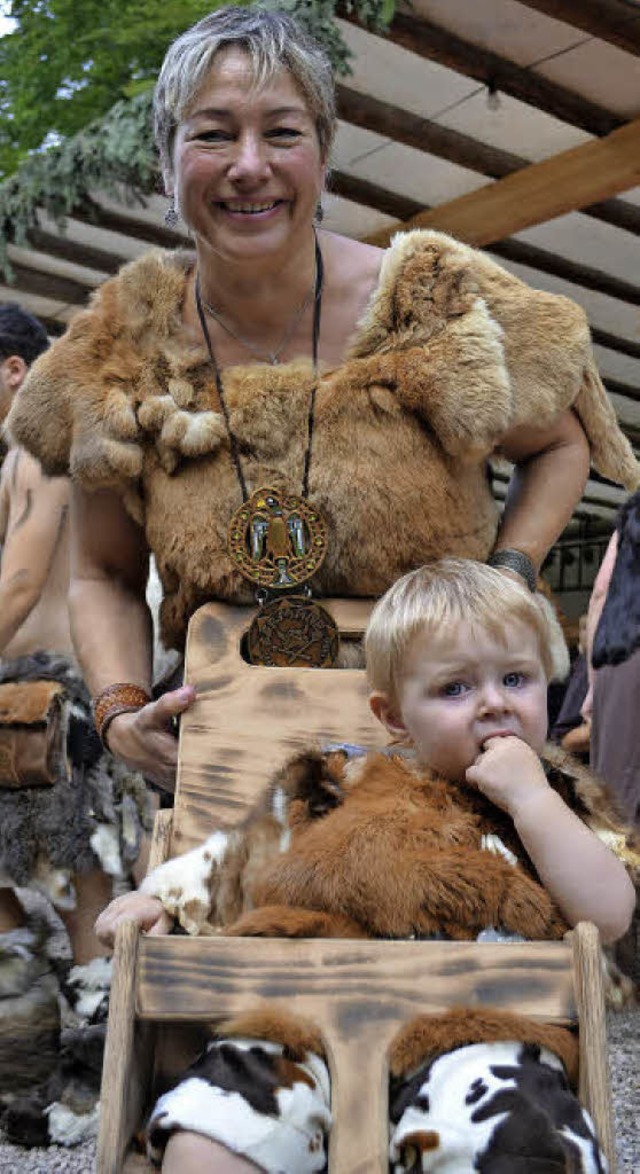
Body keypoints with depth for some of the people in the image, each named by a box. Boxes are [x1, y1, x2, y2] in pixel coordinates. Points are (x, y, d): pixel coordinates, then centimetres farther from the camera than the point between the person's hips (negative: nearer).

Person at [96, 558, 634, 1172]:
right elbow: (233, 854, 27)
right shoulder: (354, 789, 20)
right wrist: (161, 895, 10)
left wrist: (531, 798, -3)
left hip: (471, 1034, -1)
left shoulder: (554, 804, 17)